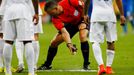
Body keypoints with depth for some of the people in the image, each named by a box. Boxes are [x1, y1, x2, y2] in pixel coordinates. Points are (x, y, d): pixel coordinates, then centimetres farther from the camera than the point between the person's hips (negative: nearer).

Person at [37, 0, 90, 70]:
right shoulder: (55, 19, -25)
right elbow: (64, 32, -34)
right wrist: (69, 44, -47)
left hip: (82, 20, -4)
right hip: (71, 24, 4)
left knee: (83, 36, -31)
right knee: (54, 43, -2)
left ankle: (86, 65, -21)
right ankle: (47, 65, 19)